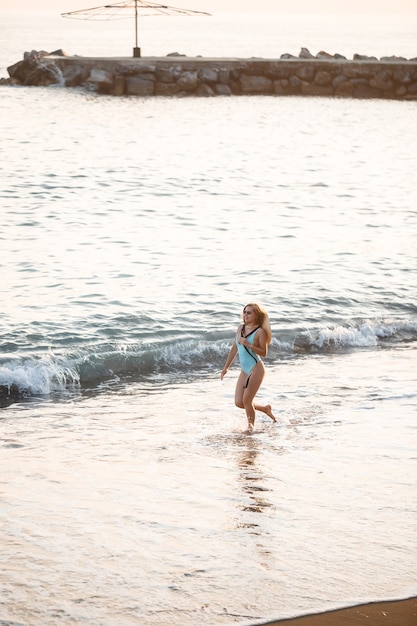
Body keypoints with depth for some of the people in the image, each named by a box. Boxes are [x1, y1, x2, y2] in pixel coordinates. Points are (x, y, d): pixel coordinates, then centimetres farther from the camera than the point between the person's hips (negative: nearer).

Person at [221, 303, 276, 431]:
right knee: (239, 402, 3)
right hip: (244, 370, 7)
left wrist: (248, 344, -23)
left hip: (256, 369, -7)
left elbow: (264, 353, -13)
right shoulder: (240, 328, 10)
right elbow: (234, 348, 17)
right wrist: (226, 367, 19)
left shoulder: (260, 332, -9)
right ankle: (265, 408, 26)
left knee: (247, 400, -9)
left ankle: (251, 425, 12)